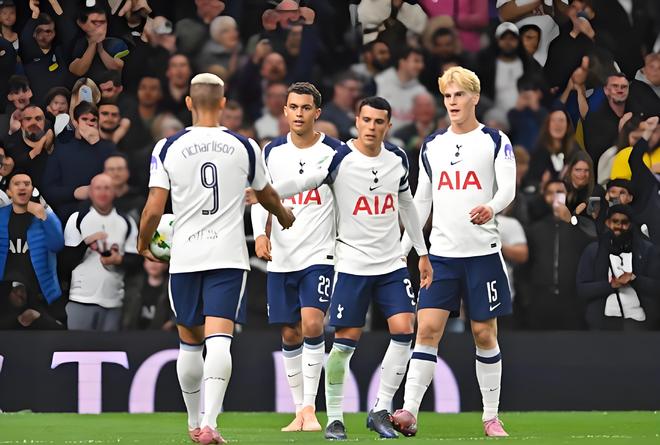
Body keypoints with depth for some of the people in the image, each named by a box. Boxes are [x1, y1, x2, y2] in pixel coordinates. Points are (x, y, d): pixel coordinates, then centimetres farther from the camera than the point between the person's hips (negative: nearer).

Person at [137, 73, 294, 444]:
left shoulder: (168, 148, -1)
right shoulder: (244, 147, 2)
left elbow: (154, 209, -5)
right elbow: (267, 196, 19)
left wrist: (144, 243, 15)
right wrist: (285, 216, 41)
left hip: (185, 257, 1)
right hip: (229, 256, -1)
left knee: (190, 341, 16)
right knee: (219, 340, -9)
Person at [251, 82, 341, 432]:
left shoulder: (334, 152, -2)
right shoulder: (272, 152, 6)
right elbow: (259, 197, 10)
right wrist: (260, 234, -8)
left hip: (320, 255, -3)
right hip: (281, 258, 4)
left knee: (312, 324, -20)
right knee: (290, 335, 7)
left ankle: (310, 406, -14)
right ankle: (300, 411, 16)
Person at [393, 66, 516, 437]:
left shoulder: (495, 141, 1)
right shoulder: (432, 145, 12)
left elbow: (508, 188, -11)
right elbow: (421, 202, 16)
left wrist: (491, 207, -33)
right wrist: (403, 247, 11)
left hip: (483, 251, -3)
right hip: (442, 253, 3)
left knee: (484, 333, 2)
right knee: (427, 327, -9)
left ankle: (491, 416, 11)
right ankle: (410, 413, -15)